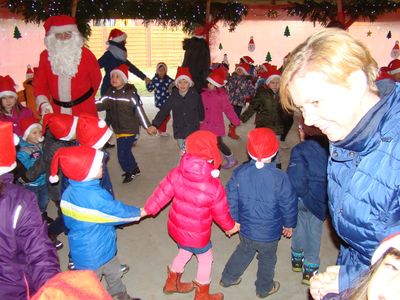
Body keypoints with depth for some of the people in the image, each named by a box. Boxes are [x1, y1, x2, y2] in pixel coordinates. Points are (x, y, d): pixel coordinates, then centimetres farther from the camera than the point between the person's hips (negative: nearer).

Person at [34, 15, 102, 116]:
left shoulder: (85, 54, -4)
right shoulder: (45, 56, 1)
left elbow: (96, 79, 9)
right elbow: (40, 84, 5)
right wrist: (44, 103, -10)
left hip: (84, 111, -1)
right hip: (56, 111, 2)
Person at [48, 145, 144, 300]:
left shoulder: (69, 191, -7)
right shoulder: (95, 197, -34)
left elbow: (69, 222, 5)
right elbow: (117, 211, -19)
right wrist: (139, 213, -2)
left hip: (83, 249, 8)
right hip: (94, 253, -8)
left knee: (114, 273, 26)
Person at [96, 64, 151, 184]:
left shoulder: (130, 93, -15)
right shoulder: (111, 92, 5)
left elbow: (139, 110, -16)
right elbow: (101, 103, 4)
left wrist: (147, 126, -16)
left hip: (130, 129, -7)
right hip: (118, 129, 7)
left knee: (122, 155, -5)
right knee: (125, 152, 20)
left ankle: (130, 172, 20)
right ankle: (134, 169, 42)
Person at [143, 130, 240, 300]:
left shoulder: (176, 174, -18)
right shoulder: (214, 187, -29)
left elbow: (161, 194, -5)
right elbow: (221, 213, -13)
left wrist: (147, 210, 11)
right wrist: (230, 226, 8)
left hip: (176, 228, 5)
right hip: (197, 235, -5)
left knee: (184, 252, 33)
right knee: (206, 259, 24)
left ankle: (172, 284, 54)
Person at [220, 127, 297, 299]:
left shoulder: (239, 173, -17)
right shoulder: (280, 178, -25)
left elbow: (231, 200, -7)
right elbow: (288, 205, -14)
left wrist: (234, 220, 10)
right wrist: (289, 224, 5)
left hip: (245, 229, 3)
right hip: (269, 234, -3)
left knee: (243, 252, 31)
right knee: (267, 260, 24)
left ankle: (228, 278, 48)